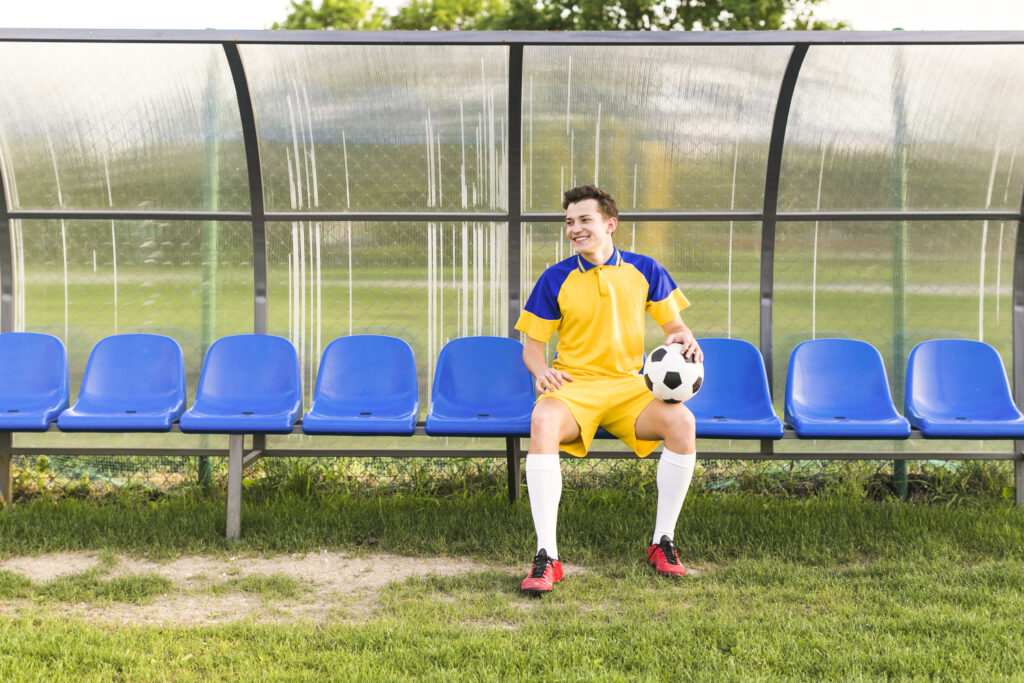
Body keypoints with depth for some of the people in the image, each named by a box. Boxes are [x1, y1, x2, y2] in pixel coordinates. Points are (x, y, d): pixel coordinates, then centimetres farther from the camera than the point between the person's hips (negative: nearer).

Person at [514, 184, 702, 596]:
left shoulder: (644, 271, 8)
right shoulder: (556, 279, 4)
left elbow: (675, 326, 13)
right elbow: (532, 345, 7)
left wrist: (684, 340, -11)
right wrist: (541, 371, -15)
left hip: (629, 385, 2)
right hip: (572, 385, -1)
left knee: (682, 421, -29)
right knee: (542, 422, -37)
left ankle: (662, 543, -13)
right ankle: (546, 557, -35)